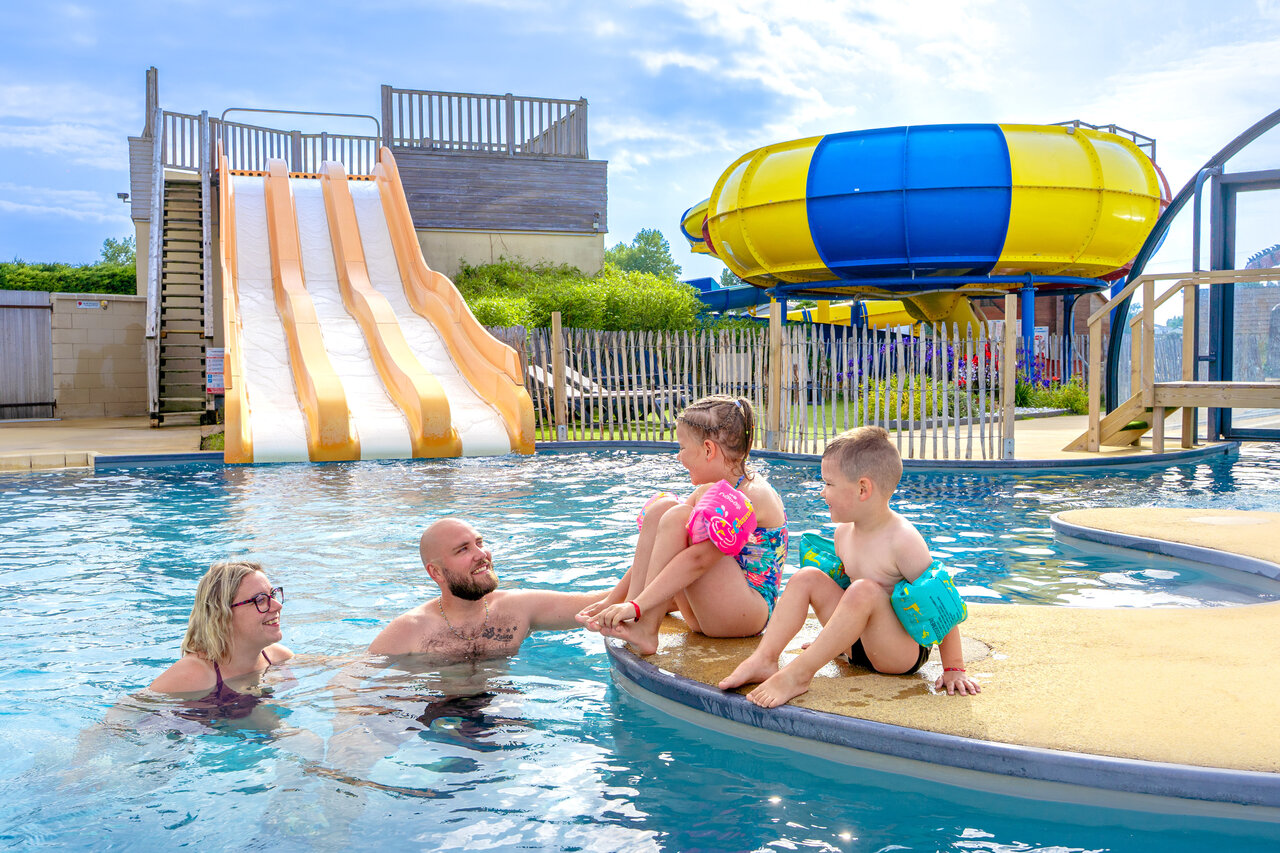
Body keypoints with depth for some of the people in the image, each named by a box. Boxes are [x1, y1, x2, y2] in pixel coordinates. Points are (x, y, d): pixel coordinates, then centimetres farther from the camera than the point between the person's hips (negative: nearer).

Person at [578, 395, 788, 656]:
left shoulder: (753, 496, -19)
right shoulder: (708, 491, 10)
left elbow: (698, 558, -31)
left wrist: (637, 605, -37)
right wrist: (613, 599, 5)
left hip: (748, 612, -9)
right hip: (709, 614, 9)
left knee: (678, 517, -24)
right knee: (660, 507, -5)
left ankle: (645, 630, -26)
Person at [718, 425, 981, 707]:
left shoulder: (903, 541, -22)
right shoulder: (843, 533, 1)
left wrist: (953, 668, -18)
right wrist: (832, 636, 24)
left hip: (904, 651, -8)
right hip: (858, 644, 8)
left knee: (864, 590, -33)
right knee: (807, 578, -3)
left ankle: (799, 673, -30)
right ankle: (764, 660, -13)